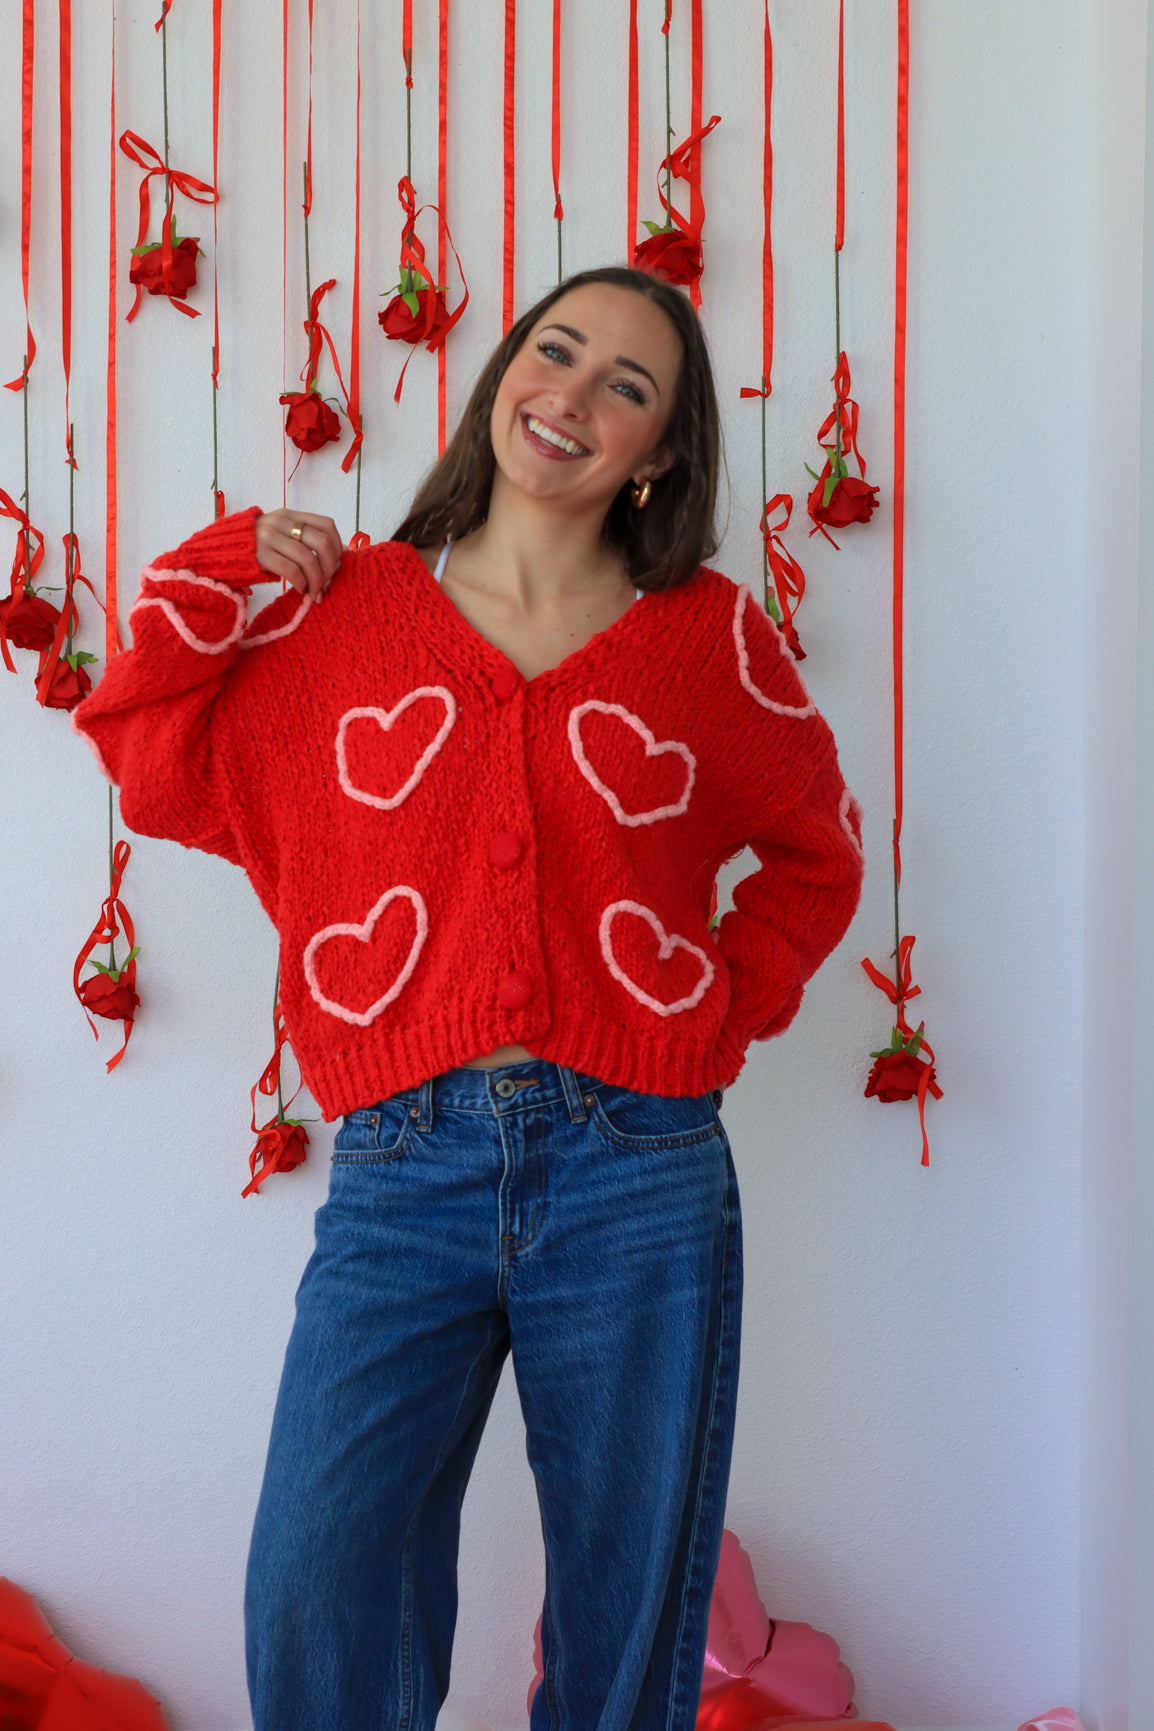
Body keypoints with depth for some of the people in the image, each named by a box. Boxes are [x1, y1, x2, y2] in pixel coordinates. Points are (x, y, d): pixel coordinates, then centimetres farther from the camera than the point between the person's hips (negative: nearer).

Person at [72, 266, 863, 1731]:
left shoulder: (707, 637, 8)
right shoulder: (352, 607, 9)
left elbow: (817, 850, 21)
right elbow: (148, 757, 12)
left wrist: (731, 1007, 7)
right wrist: (223, 571, 7)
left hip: (639, 1182, 1)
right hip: (404, 1171, 0)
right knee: (313, 1608, -11)